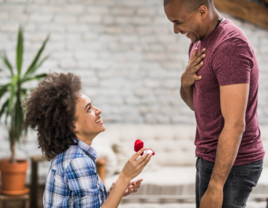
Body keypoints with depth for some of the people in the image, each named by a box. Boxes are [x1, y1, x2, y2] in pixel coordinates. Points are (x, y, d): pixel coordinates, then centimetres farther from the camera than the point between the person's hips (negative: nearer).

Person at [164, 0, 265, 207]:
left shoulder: (230, 46, -22)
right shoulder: (199, 42, 9)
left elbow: (235, 125, -25)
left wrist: (215, 187, -25)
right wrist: (186, 82, -7)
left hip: (230, 165, -9)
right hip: (210, 157, 9)